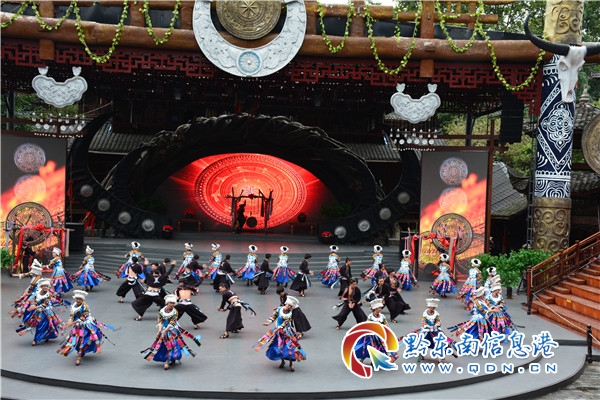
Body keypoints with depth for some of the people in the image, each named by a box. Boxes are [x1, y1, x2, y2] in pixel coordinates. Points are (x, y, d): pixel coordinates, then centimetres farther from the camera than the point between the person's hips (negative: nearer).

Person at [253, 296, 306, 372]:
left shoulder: (289, 315, -20)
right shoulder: (279, 309, -7)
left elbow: (285, 323, -27)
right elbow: (274, 316, 0)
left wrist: (277, 329, -34)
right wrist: (268, 323, -13)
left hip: (287, 333, -4)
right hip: (278, 332, 4)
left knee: (289, 347, -8)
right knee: (278, 347, 10)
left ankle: (291, 364, 6)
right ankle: (282, 361, 30)